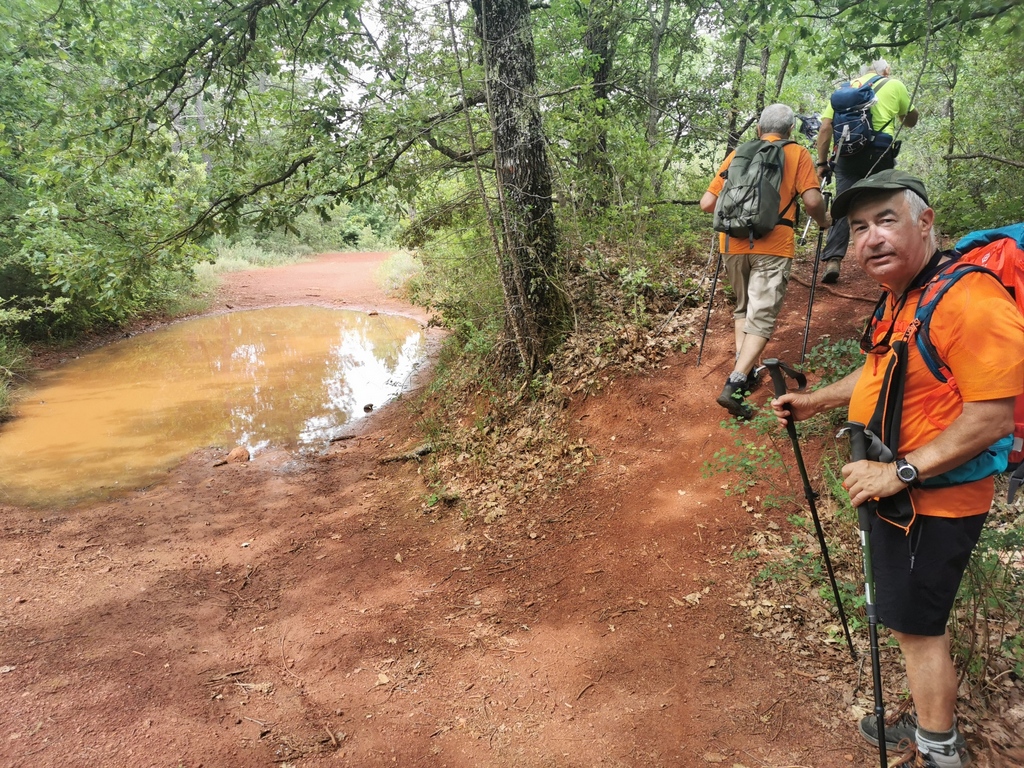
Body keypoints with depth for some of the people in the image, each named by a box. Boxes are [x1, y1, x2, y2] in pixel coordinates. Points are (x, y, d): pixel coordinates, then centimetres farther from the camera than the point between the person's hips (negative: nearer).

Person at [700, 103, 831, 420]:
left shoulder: (738, 154, 15)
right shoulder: (798, 154, 8)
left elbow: (707, 203, 10)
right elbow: (812, 200, -5)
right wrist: (823, 221, 16)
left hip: (734, 244, 3)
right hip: (773, 247, -3)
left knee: (743, 309, 22)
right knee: (762, 318, -3)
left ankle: (744, 372, 17)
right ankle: (734, 385, -17)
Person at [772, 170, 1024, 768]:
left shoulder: (968, 299, -26)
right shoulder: (901, 294, 6)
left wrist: (899, 472, -27)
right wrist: (816, 402, 17)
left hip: (933, 502, -9)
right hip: (897, 492, 9)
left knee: (917, 626, 7)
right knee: (916, 622, 22)